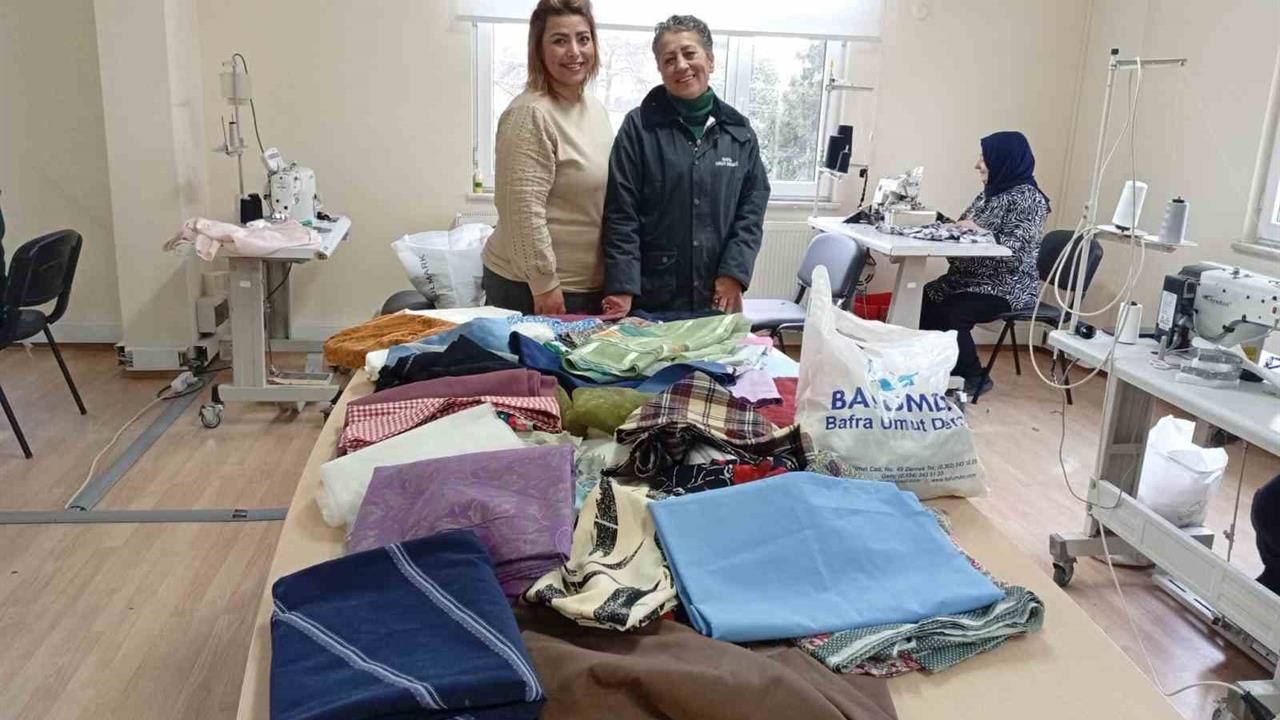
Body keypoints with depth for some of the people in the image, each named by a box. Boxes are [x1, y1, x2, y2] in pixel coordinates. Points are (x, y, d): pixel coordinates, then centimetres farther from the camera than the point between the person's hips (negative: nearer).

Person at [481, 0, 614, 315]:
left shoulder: (596, 109, 10)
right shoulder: (529, 114, -16)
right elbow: (525, 211, -20)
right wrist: (545, 284, -20)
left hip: (590, 284, 8)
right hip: (531, 286, -8)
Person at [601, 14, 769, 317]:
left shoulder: (739, 130, 6)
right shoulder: (639, 126, -4)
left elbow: (752, 206, 7)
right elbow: (621, 214, -7)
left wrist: (734, 272, -5)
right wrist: (621, 288, -15)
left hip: (718, 297, 3)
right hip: (650, 298, -3)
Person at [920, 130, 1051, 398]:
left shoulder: (1028, 198, -12)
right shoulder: (991, 191, 14)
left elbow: (1015, 249, -22)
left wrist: (979, 231, -32)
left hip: (1007, 286, -8)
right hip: (973, 276, 8)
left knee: (950, 315, -26)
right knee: (923, 300, -13)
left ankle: (973, 377, -4)